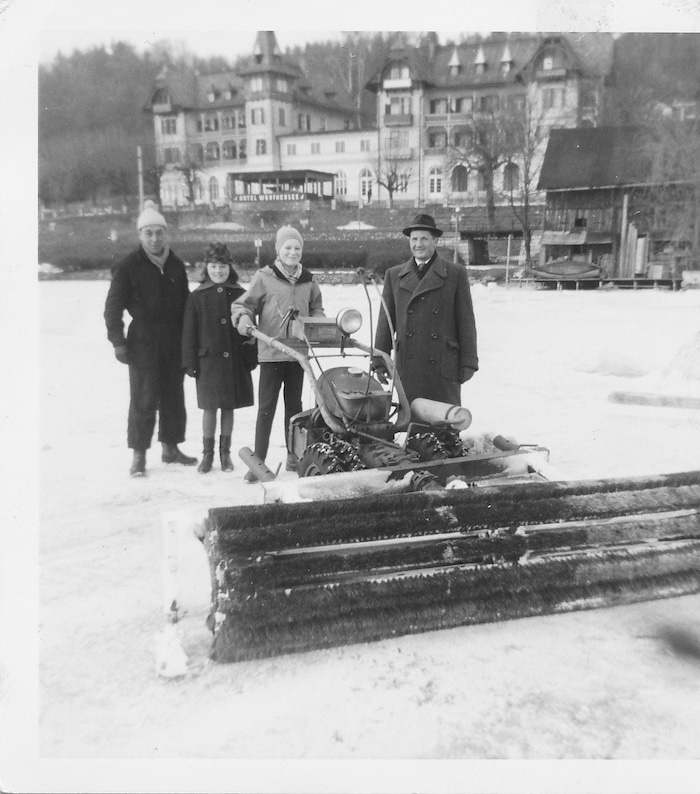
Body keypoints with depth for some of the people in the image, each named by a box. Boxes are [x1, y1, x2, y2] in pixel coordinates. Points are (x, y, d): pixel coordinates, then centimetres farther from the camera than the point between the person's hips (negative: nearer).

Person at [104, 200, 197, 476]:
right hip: (143, 344, -5)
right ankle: (139, 455, 6)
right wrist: (118, 341, -10)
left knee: (174, 397, 11)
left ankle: (170, 447, 25)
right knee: (143, 401, -4)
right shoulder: (128, 266, -3)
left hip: (174, 344, 5)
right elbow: (113, 306, -3)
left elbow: (186, 305, 19)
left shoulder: (176, 265, 11)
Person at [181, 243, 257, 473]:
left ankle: (225, 452, 22)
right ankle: (207, 453, 16)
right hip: (208, 361, -1)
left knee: (228, 407, 9)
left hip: (234, 361, 1)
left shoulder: (240, 295, 3)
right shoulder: (197, 296, 1)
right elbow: (189, 332, 1)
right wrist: (190, 363, -3)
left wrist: (251, 358, 2)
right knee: (210, 407, 3)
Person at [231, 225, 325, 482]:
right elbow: (243, 304, -2)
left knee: (294, 404, 14)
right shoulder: (265, 277, -4)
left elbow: (316, 308, 21)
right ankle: (258, 461, 1)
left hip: (298, 351, 4)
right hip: (271, 352, -4)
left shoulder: (308, 280, 8)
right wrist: (243, 318, -21)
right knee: (266, 407, -4)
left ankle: (294, 456, 25)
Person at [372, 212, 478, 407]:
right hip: (408, 368, 2)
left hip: (444, 367, -1)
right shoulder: (394, 275, 12)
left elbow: (466, 321, 4)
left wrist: (468, 363, 0)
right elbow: (385, 321, 11)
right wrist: (379, 361, 6)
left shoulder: (456, 274, 6)